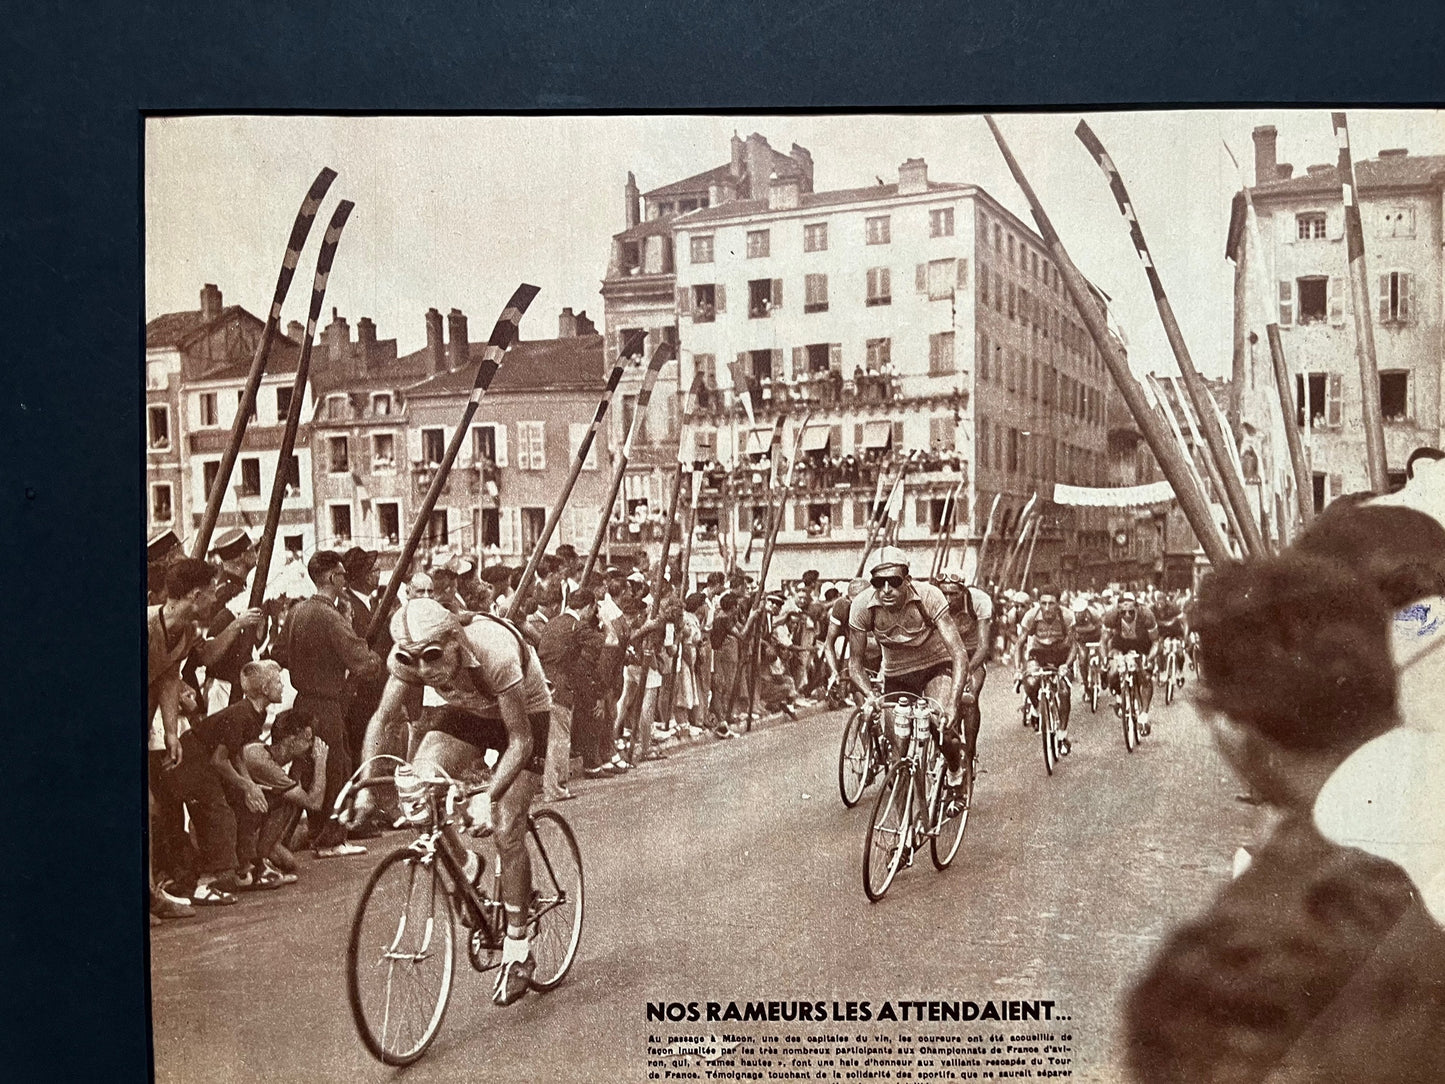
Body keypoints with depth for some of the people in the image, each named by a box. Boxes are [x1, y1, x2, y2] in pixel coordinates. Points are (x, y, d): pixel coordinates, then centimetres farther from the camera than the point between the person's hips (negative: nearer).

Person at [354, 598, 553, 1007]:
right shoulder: (409, 658, -26)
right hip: (469, 712, 5)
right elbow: (381, 720, -17)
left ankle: (518, 951, 3)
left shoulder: (495, 651, -40)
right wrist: (366, 785, -31)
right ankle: (466, 868, 6)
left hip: (524, 715, -4)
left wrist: (490, 797, -46)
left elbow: (520, 740, -35)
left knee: (507, 829, -13)